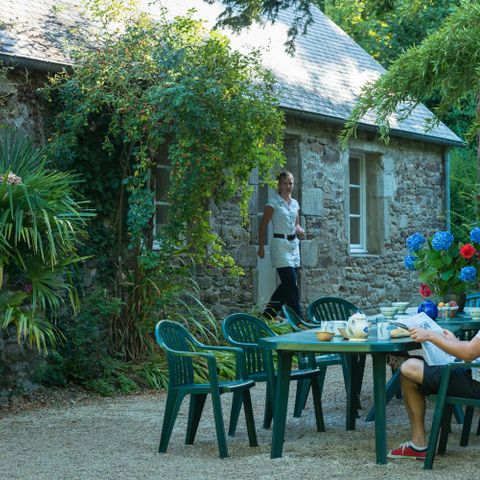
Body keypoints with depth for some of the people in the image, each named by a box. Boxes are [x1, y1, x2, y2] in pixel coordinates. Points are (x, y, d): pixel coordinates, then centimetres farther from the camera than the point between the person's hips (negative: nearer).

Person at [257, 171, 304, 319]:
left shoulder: (295, 203, 12)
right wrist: (261, 247, -8)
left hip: (294, 244, 7)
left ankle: (269, 313, 24)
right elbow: (263, 225, -5)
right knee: (292, 284, -9)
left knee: (287, 284, 10)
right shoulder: (273, 202, -6)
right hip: (280, 244, -7)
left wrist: (299, 230, -1)